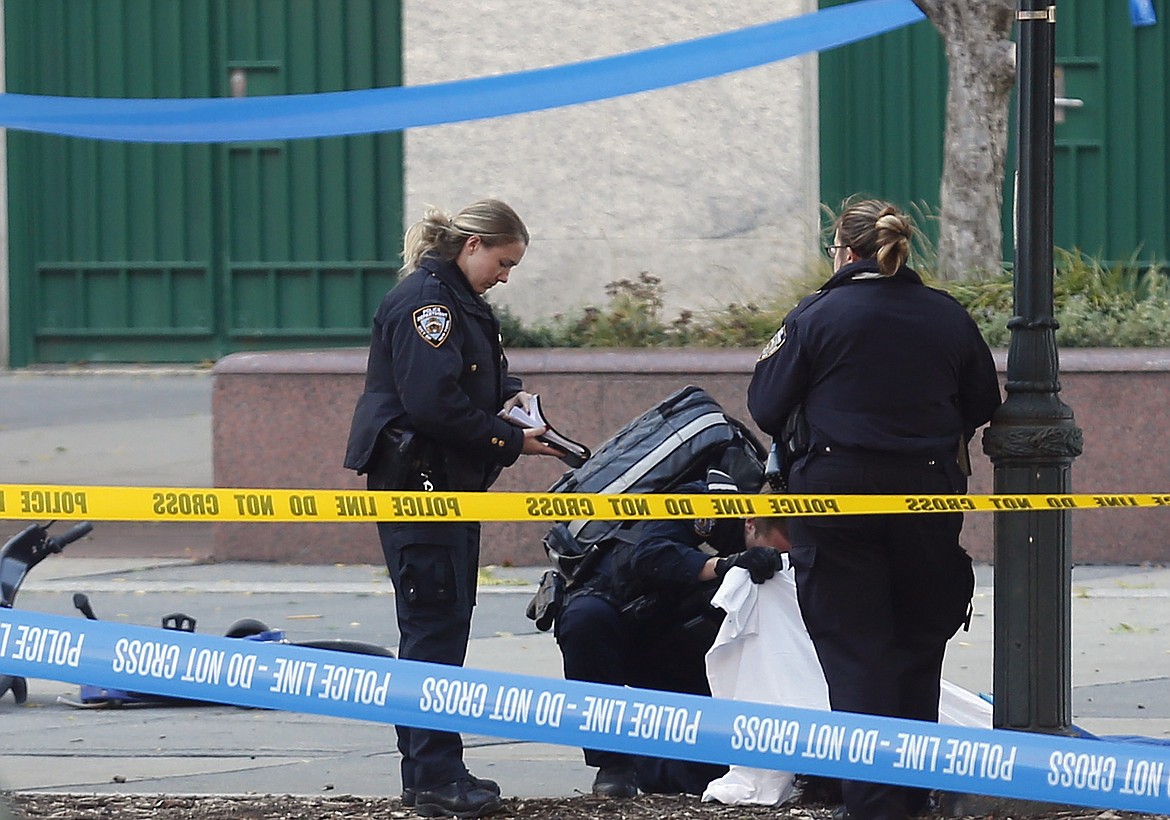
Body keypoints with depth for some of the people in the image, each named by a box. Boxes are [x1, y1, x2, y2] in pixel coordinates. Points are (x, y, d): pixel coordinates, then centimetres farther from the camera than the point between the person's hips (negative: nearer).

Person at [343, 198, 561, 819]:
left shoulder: (460, 301, 16)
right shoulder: (425, 299, -17)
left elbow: (481, 376, 27)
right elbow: (435, 402, -24)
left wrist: (508, 396, 5)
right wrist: (511, 442, -18)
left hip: (452, 482, 11)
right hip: (417, 481, -11)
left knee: (445, 622, 13)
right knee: (435, 623, -10)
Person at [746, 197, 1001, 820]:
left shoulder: (815, 317, -8)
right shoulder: (947, 318, 2)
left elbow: (766, 407, -6)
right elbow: (982, 407, 11)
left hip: (837, 494, -3)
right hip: (928, 495, 3)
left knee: (855, 649, 1)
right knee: (919, 644, 16)